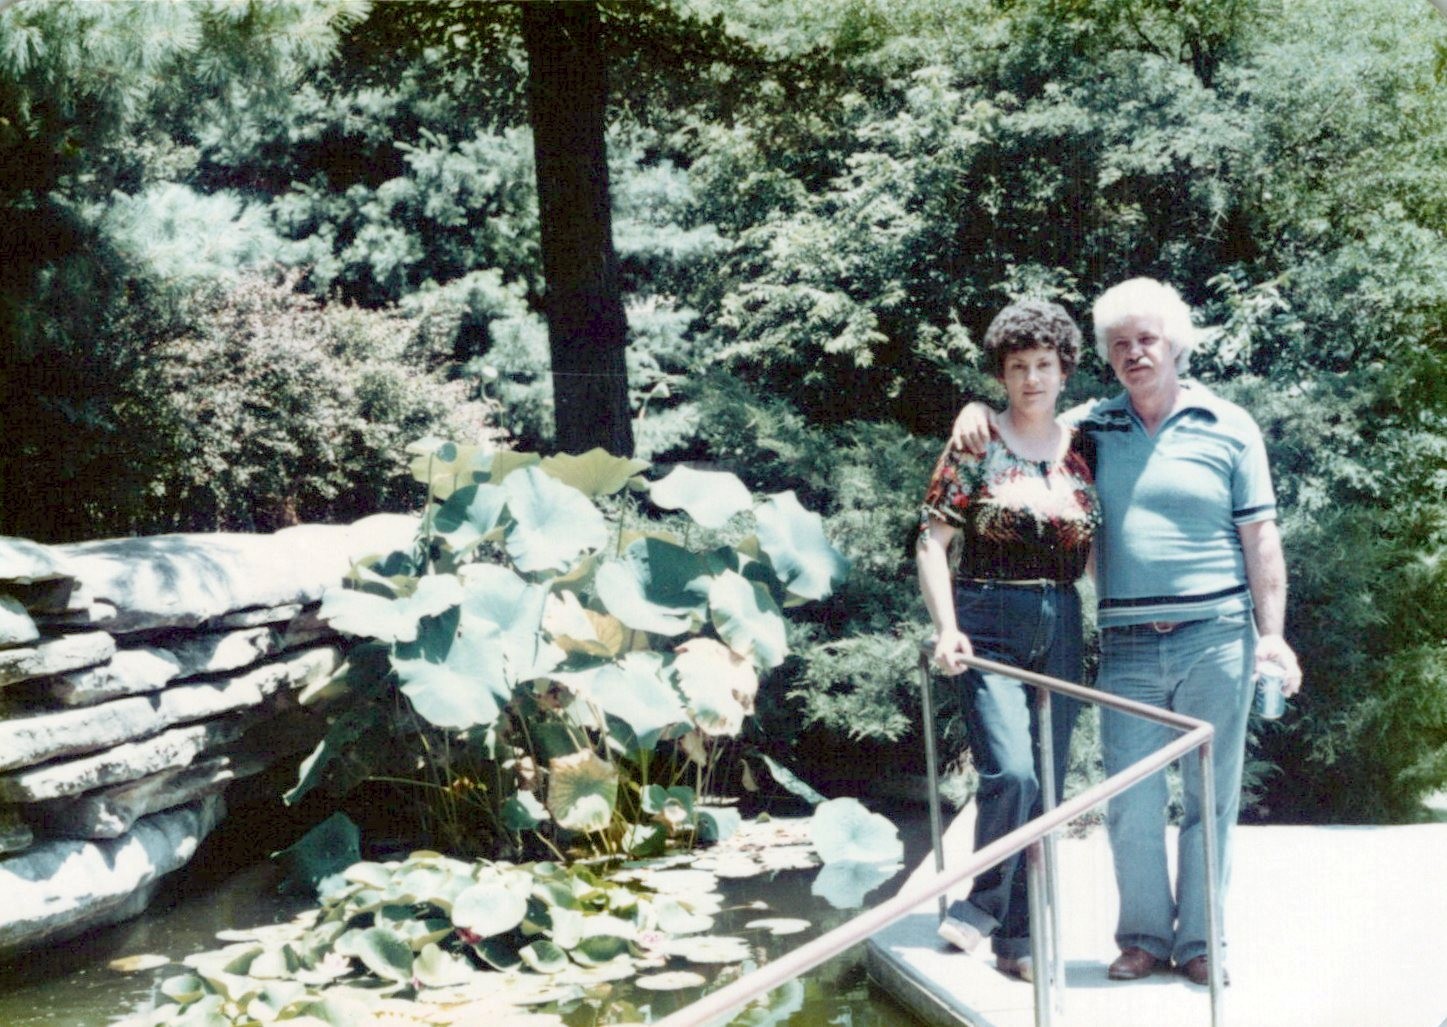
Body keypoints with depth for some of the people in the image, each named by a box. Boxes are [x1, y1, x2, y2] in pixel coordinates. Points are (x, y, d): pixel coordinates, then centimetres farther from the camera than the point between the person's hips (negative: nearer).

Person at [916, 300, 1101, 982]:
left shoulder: (1082, 451, 9)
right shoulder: (976, 449, -2)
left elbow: (1097, 547, 14)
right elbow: (932, 543, -5)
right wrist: (947, 629, -14)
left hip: (1061, 629, 4)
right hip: (990, 626, -4)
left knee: (1046, 789, 6)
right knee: (1011, 774, -20)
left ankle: (1018, 936, 16)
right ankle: (985, 905, 1)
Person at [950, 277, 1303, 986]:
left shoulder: (1228, 427, 4)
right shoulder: (1090, 426, 8)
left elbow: (1260, 538, 2)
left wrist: (1272, 633, -5)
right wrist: (979, 410, -2)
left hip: (1216, 641, -1)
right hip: (1128, 647, 2)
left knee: (1210, 797, 5)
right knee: (1131, 803, 3)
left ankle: (1199, 942, 17)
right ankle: (1143, 935, 19)